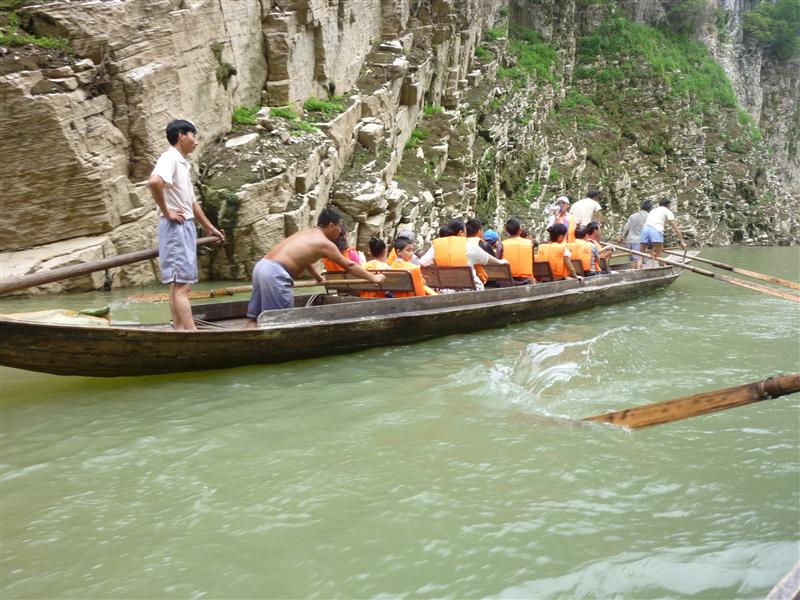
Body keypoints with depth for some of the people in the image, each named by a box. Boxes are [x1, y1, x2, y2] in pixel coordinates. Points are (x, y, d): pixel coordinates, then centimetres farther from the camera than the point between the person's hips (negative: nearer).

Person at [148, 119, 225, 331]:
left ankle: (180, 331, 12)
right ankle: (191, 333, -15)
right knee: (181, 285, -12)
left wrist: (210, 228, 28)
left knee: (179, 285, 9)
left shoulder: (183, 164, 20)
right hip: (176, 227, -10)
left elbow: (192, 203, 26)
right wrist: (166, 212, -20)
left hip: (186, 226, 10)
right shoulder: (170, 158, -9)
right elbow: (154, 181, -29)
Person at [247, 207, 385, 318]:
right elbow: (349, 265, 2)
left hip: (262, 266, 9)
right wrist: (373, 278, 12)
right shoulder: (324, 243, -2)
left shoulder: (306, 233, 23)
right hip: (275, 273, -9)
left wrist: (318, 277, 55)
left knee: (258, 317, 14)